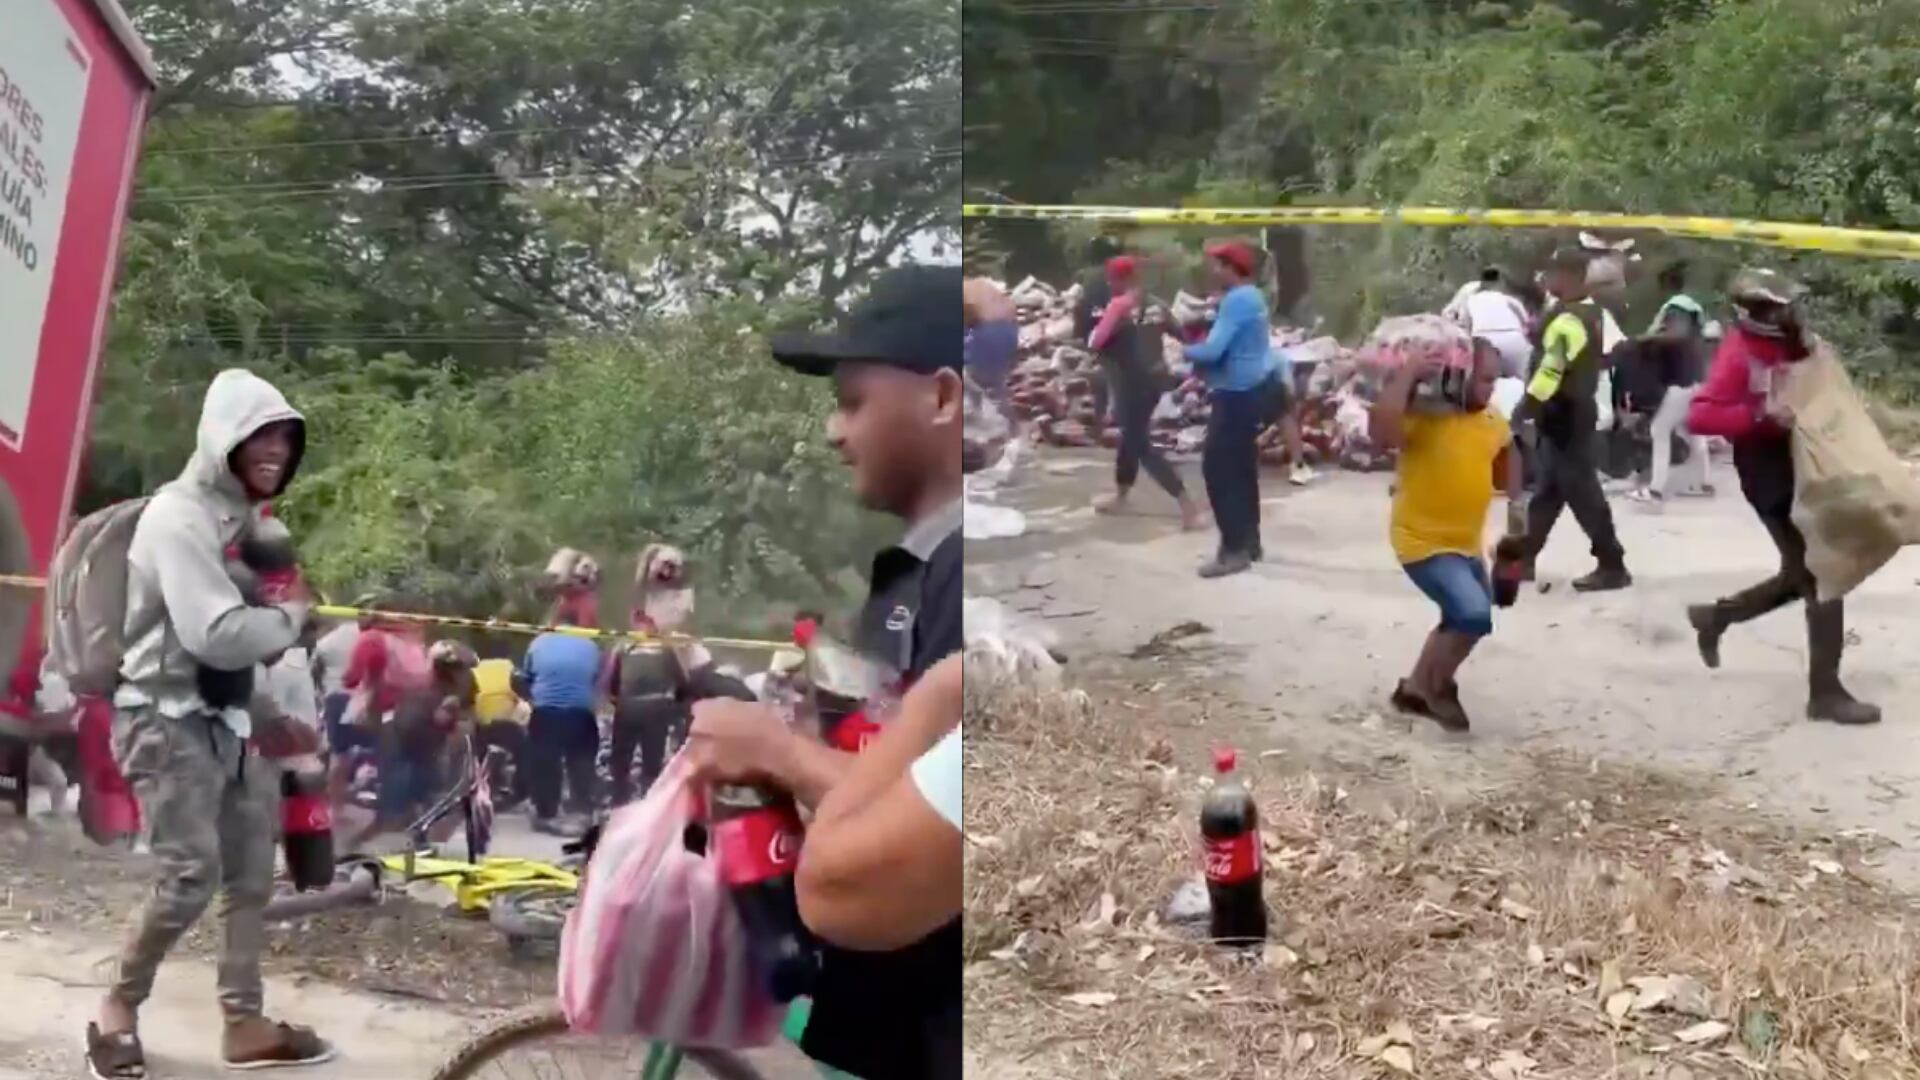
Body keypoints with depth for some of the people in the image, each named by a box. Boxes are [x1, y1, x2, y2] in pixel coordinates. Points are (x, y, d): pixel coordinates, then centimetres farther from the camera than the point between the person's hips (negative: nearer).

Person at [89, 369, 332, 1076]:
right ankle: (119, 1007, 10)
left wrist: (287, 606, -3)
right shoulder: (179, 518, -18)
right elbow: (219, 635, -27)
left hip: (229, 719, 9)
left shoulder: (246, 515, 11)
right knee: (191, 878, -12)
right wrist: (290, 615, -12)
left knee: (251, 876, 10)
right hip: (168, 720, -9)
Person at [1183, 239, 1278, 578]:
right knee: (1241, 468, 15)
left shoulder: (1236, 301, -19)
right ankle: (1248, 542, 23)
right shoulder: (1250, 297, 14)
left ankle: (1234, 549, -9)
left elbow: (1212, 350, -25)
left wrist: (1186, 350, -5)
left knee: (1218, 469, -9)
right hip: (1249, 391, 10)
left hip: (1236, 395, -10)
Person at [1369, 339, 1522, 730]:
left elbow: (1506, 450, 25)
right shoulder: (1423, 414, -21)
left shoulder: (1492, 421, 3)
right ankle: (1438, 687, 1)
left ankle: (1415, 688, 40)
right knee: (1473, 614, -23)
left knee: (1463, 620, 22)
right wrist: (1406, 376, -35)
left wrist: (1516, 500, 17)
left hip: (1466, 544, 9)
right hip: (1424, 542, -9)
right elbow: (1379, 430, -42)